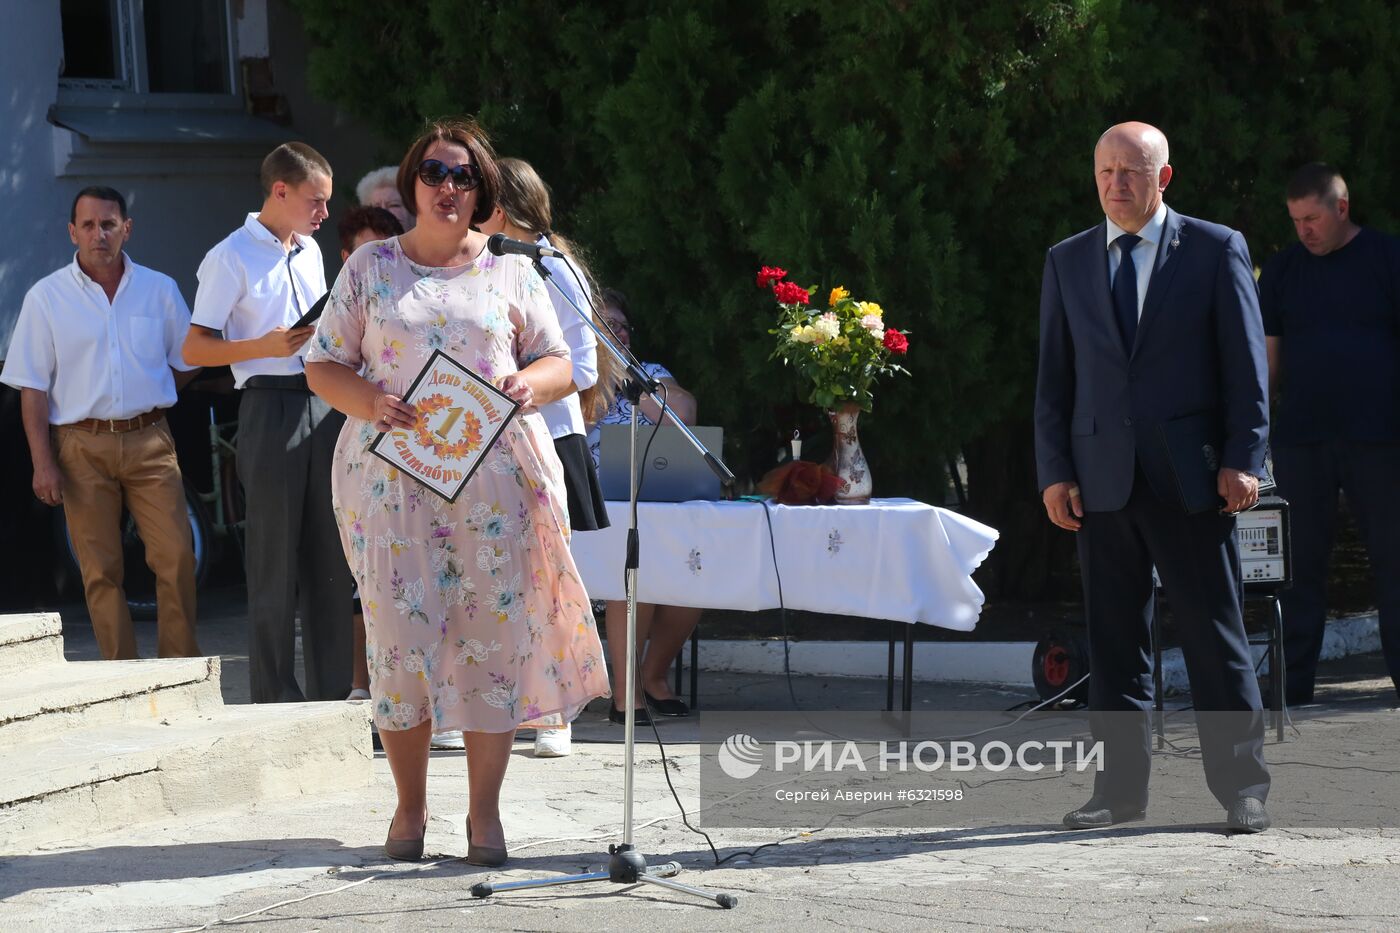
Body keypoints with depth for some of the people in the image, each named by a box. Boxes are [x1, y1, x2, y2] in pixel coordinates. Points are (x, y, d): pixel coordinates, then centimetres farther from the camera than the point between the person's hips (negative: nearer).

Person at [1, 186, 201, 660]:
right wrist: (43, 462, -6)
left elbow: (187, 363, 18)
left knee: (176, 557, -8)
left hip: (149, 442, 1)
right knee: (101, 571, -1)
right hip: (83, 447, -1)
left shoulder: (160, 289, 7)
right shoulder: (47, 297, 3)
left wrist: (148, 401, 10)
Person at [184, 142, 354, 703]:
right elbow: (194, 349, -8)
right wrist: (265, 347, -20)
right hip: (271, 409, -7)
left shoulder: (310, 252, 17)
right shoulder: (232, 258, -5)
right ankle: (273, 699, 1)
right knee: (276, 563, -4)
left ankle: (332, 694, 13)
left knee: (330, 557, 8)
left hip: (324, 404, 7)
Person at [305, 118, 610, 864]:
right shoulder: (370, 269, 11)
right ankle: (409, 806, 8)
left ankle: (485, 812, 3)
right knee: (400, 635, -4)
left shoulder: (509, 274, 13)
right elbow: (323, 367, 9)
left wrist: (530, 384, -10)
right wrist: (370, 402, -11)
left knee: (495, 634, -4)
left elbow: (559, 364, 14)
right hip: (395, 479, 0)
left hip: (496, 480, 1)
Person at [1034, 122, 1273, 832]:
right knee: (1112, 640, 5)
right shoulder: (1067, 262, 13)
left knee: (1215, 635, -1)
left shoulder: (1216, 250, 3)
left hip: (1188, 479, -3)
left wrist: (1242, 460, -7)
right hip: (1102, 479, 3)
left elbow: (1246, 365, 1)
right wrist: (1054, 472, 4)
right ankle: (1120, 787, 11)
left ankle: (1242, 787, 5)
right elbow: (1054, 376, 12)